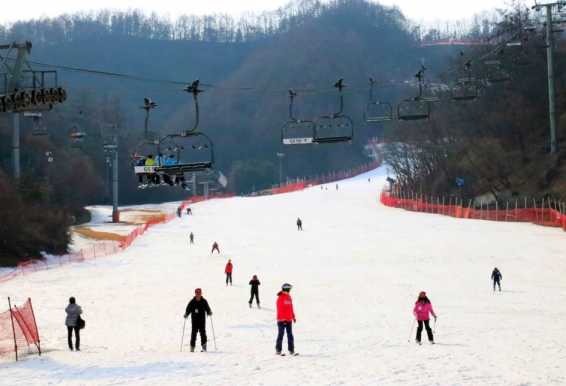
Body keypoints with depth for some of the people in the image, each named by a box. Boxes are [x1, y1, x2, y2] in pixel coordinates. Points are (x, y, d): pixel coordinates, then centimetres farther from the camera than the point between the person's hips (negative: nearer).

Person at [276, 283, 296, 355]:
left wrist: (293, 317, 19)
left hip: (289, 320, 7)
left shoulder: (289, 297, 12)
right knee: (281, 335, -1)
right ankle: (278, 350, 6)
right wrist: (282, 319, -20)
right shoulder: (280, 298, -12)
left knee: (290, 335, 7)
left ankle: (291, 350, 11)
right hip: (282, 320, -7)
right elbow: (280, 310, -16)